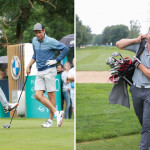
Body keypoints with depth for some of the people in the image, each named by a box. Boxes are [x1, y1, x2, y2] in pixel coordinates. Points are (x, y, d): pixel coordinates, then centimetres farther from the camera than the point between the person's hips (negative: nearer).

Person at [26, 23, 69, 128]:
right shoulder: (34, 41, 10)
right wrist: (29, 65, 18)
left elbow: (66, 48, -8)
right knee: (38, 95, -7)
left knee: (51, 95, -3)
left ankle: (50, 120, 3)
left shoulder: (50, 42, -11)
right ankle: (57, 113, -5)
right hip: (39, 72, 7)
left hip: (49, 70, -7)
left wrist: (56, 60, -10)